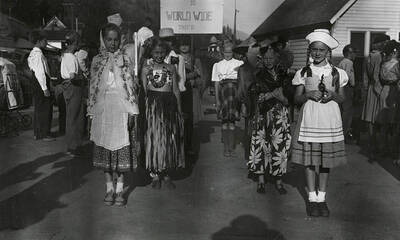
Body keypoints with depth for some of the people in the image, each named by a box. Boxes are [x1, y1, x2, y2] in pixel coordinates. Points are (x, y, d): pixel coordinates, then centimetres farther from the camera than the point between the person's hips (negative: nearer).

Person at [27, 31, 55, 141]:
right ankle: (44, 134, 1)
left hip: (36, 83, 10)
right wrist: (45, 88, -21)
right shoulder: (38, 54, -15)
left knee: (38, 109, 15)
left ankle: (37, 133, 23)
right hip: (41, 83, -10)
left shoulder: (33, 53, 15)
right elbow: (40, 72, -20)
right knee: (45, 109, -4)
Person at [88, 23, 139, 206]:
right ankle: (109, 187, 16)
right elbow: (92, 87, 9)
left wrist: (132, 112, -4)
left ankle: (120, 189, 9)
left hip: (122, 108, -1)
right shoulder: (97, 60, 9)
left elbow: (131, 86, 2)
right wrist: (91, 112, 4)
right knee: (104, 149, 5)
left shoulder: (125, 59, 5)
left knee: (122, 148, -1)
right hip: (102, 109, 2)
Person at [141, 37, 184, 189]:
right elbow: (143, 90, 4)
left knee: (170, 140, 3)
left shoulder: (171, 68, 10)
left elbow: (176, 90, 10)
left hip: (169, 105, 2)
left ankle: (166, 174, 14)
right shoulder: (146, 68, 6)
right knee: (153, 139, -1)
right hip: (152, 104, -2)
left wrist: (179, 109, 5)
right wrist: (142, 108, -5)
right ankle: (155, 174, 9)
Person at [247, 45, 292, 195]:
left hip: (280, 117, 0)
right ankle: (260, 180, 8)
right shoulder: (258, 76, 8)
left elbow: (288, 98, -2)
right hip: (262, 116, 0)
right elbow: (254, 96, -1)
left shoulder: (284, 75, 8)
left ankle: (278, 181, 9)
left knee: (279, 146, -1)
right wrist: (273, 94, -10)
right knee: (260, 145, -3)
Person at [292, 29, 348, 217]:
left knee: (326, 159, 5)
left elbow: (342, 98, 10)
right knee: (309, 159, 1)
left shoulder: (337, 73, 6)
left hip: (330, 119, 1)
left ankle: (322, 197, 17)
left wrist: (332, 95, -11)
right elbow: (297, 99, 5)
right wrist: (309, 95, -15)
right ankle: (312, 198, 14)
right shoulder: (303, 72, 4)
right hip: (309, 119, -1)